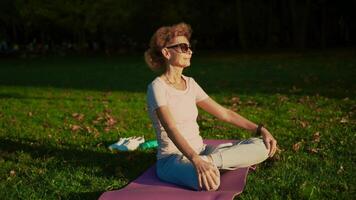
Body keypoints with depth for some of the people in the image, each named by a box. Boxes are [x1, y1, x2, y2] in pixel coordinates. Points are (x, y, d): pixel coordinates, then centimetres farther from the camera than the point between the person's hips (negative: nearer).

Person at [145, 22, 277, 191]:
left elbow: (223, 113, 9)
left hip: (199, 152, 7)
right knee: (209, 181, -42)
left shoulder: (190, 83, 9)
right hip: (172, 159, -7)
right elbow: (171, 130, -28)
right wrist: (196, 161, -44)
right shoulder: (157, 87, -13)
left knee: (261, 147, -10)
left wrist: (260, 129, -1)